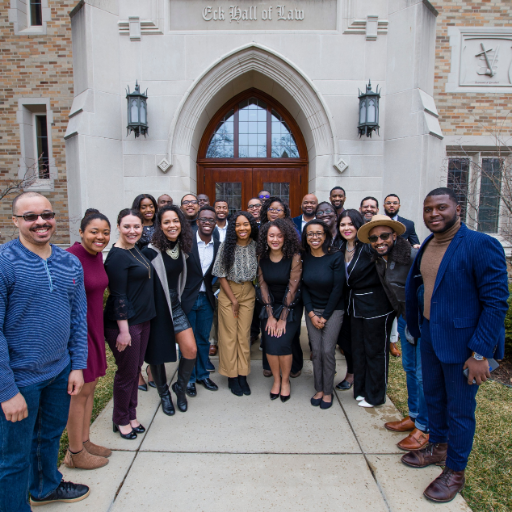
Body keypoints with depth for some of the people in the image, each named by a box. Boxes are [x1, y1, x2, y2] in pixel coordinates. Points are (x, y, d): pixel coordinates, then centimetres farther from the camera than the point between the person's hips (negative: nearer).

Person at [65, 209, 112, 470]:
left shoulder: (96, 254, 5)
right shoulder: (71, 258, -21)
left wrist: (98, 329, 17)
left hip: (94, 329, 8)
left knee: (90, 387, 18)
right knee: (79, 392, 6)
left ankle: (84, 442, 35)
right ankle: (75, 453, 24)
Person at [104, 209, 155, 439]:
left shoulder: (134, 249, 9)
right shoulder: (118, 256, -18)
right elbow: (118, 296, -20)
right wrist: (123, 330, -19)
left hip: (141, 320, 9)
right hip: (124, 323, -9)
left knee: (136, 370, 17)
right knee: (126, 373, 6)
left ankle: (131, 416, 33)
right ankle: (121, 420, 26)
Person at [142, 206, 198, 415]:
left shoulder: (181, 247, 2)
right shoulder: (151, 252, -16)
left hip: (176, 306, 5)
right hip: (157, 309, -5)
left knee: (191, 350, -2)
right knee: (158, 354, 9)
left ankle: (180, 388, 25)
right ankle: (164, 394, 34)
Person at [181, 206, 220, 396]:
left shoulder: (218, 246, 0)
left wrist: (213, 289, -3)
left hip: (207, 299, 4)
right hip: (187, 299, -3)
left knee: (203, 339, 17)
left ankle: (202, 374, 35)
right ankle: (189, 378, 27)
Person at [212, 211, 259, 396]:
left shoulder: (255, 246, -4)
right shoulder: (227, 246, -11)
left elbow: (258, 271, 7)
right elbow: (221, 275, -8)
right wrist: (234, 300, -8)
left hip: (248, 294, 2)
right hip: (228, 293, -2)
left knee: (244, 335, 6)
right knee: (229, 335, 3)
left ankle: (243, 375, 17)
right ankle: (231, 376, 15)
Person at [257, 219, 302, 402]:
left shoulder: (294, 257, -16)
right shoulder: (262, 257, -6)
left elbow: (292, 287, -15)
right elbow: (262, 284, -3)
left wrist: (283, 318, -14)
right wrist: (270, 316, -8)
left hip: (290, 307, -3)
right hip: (270, 306, 3)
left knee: (282, 342, -15)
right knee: (269, 342, -10)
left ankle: (285, 381, 10)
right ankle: (276, 379, 13)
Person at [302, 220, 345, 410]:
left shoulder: (335, 256, -13)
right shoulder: (304, 258, -3)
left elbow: (338, 288, -12)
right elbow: (303, 287, 1)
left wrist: (325, 316, -10)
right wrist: (311, 314, -7)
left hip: (333, 310, -3)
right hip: (312, 310, 3)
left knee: (327, 350, -3)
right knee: (316, 350, 4)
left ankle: (327, 392, 14)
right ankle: (318, 389, 20)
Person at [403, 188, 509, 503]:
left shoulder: (482, 245, -18)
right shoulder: (426, 246, 5)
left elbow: (496, 302, -19)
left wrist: (480, 353, -21)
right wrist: (416, 328, 10)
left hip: (463, 343, -7)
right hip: (431, 336, 7)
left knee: (460, 409, 9)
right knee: (433, 397, 22)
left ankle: (455, 472, 30)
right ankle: (438, 447, 46)